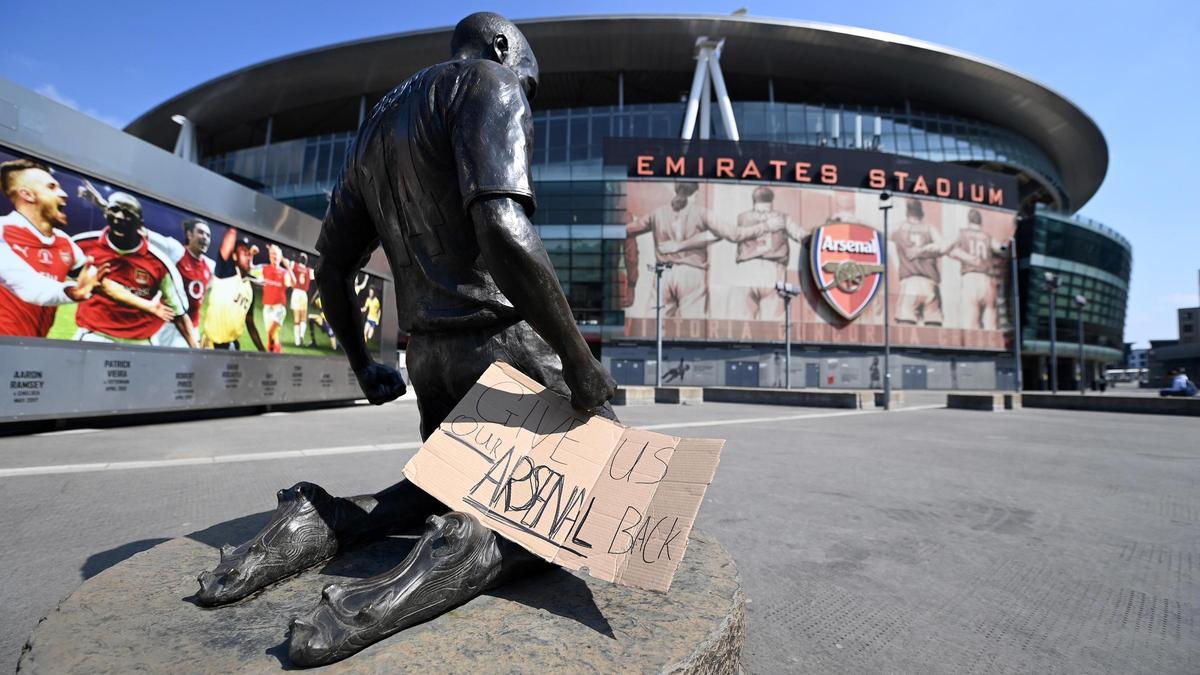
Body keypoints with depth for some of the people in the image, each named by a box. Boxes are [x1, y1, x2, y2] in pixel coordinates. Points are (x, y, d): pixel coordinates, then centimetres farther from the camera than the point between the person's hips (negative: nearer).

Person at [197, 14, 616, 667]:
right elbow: (503, 230, -26)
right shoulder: (489, 84, -4)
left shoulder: (374, 126, 20)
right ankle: (465, 551, -21)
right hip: (508, 342, -7)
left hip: (426, 354, 8)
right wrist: (580, 362, -21)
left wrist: (363, 367, 29)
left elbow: (331, 270, 20)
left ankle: (319, 520, 4)